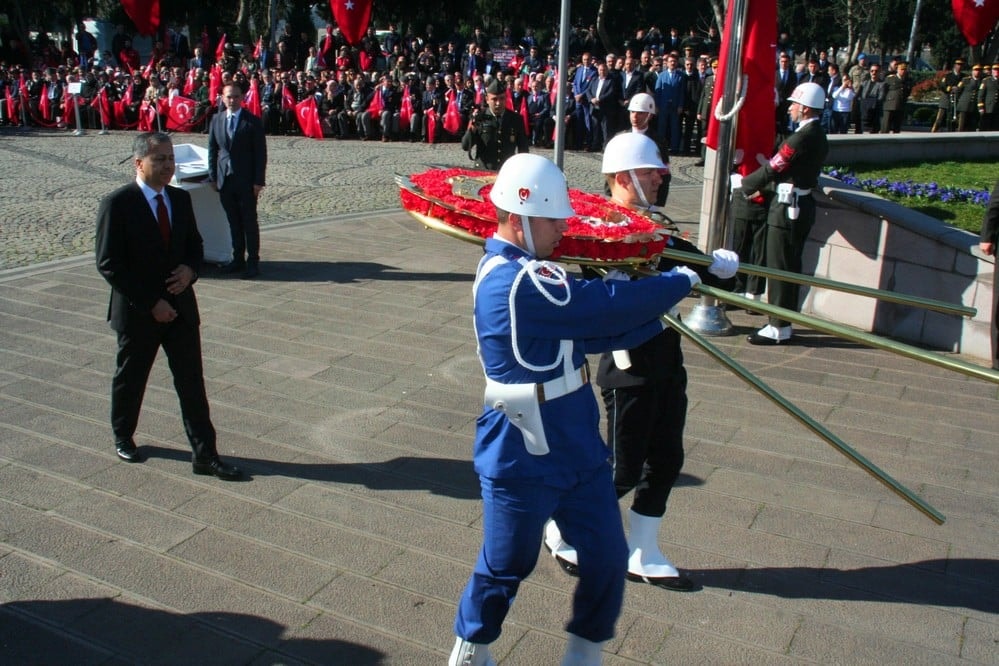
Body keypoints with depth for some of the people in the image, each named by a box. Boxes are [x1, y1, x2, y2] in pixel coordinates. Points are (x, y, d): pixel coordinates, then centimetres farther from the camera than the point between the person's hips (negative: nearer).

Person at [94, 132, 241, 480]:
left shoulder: (181, 198, 4)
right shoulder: (117, 204, -13)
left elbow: (194, 243, 16)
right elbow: (109, 264, -15)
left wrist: (190, 269, -8)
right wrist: (151, 303, -18)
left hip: (180, 307, 4)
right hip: (137, 312, -4)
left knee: (192, 382, 3)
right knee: (130, 379, 15)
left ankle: (205, 453, 9)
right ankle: (123, 437, 39)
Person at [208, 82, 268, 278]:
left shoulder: (253, 122, -5)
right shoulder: (216, 120, 9)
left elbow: (261, 153, -6)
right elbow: (212, 150, 13)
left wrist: (258, 181, -11)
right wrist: (213, 177, 6)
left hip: (246, 180, -4)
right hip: (225, 179, 4)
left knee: (249, 222, 2)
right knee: (233, 222, 10)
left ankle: (253, 262, 8)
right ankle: (238, 259, 19)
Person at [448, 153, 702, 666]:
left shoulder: (524, 272, 8)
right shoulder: (517, 283, -25)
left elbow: (594, 331, 7)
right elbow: (606, 307, -25)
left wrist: (658, 318, -3)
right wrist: (680, 282, -10)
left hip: (578, 451, 9)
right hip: (522, 463, -9)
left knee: (607, 560, 11)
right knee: (506, 567, 12)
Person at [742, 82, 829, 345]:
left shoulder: (803, 137, -19)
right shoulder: (817, 136, 12)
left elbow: (773, 168, -16)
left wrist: (745, 185, -2)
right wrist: (764, 189, 12)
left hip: (788, 207, -10)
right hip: (801, 205, 10)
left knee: (779, 267, -4)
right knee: (790, 266, 15)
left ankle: (778, 328, 1)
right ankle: (785, 319, 25)